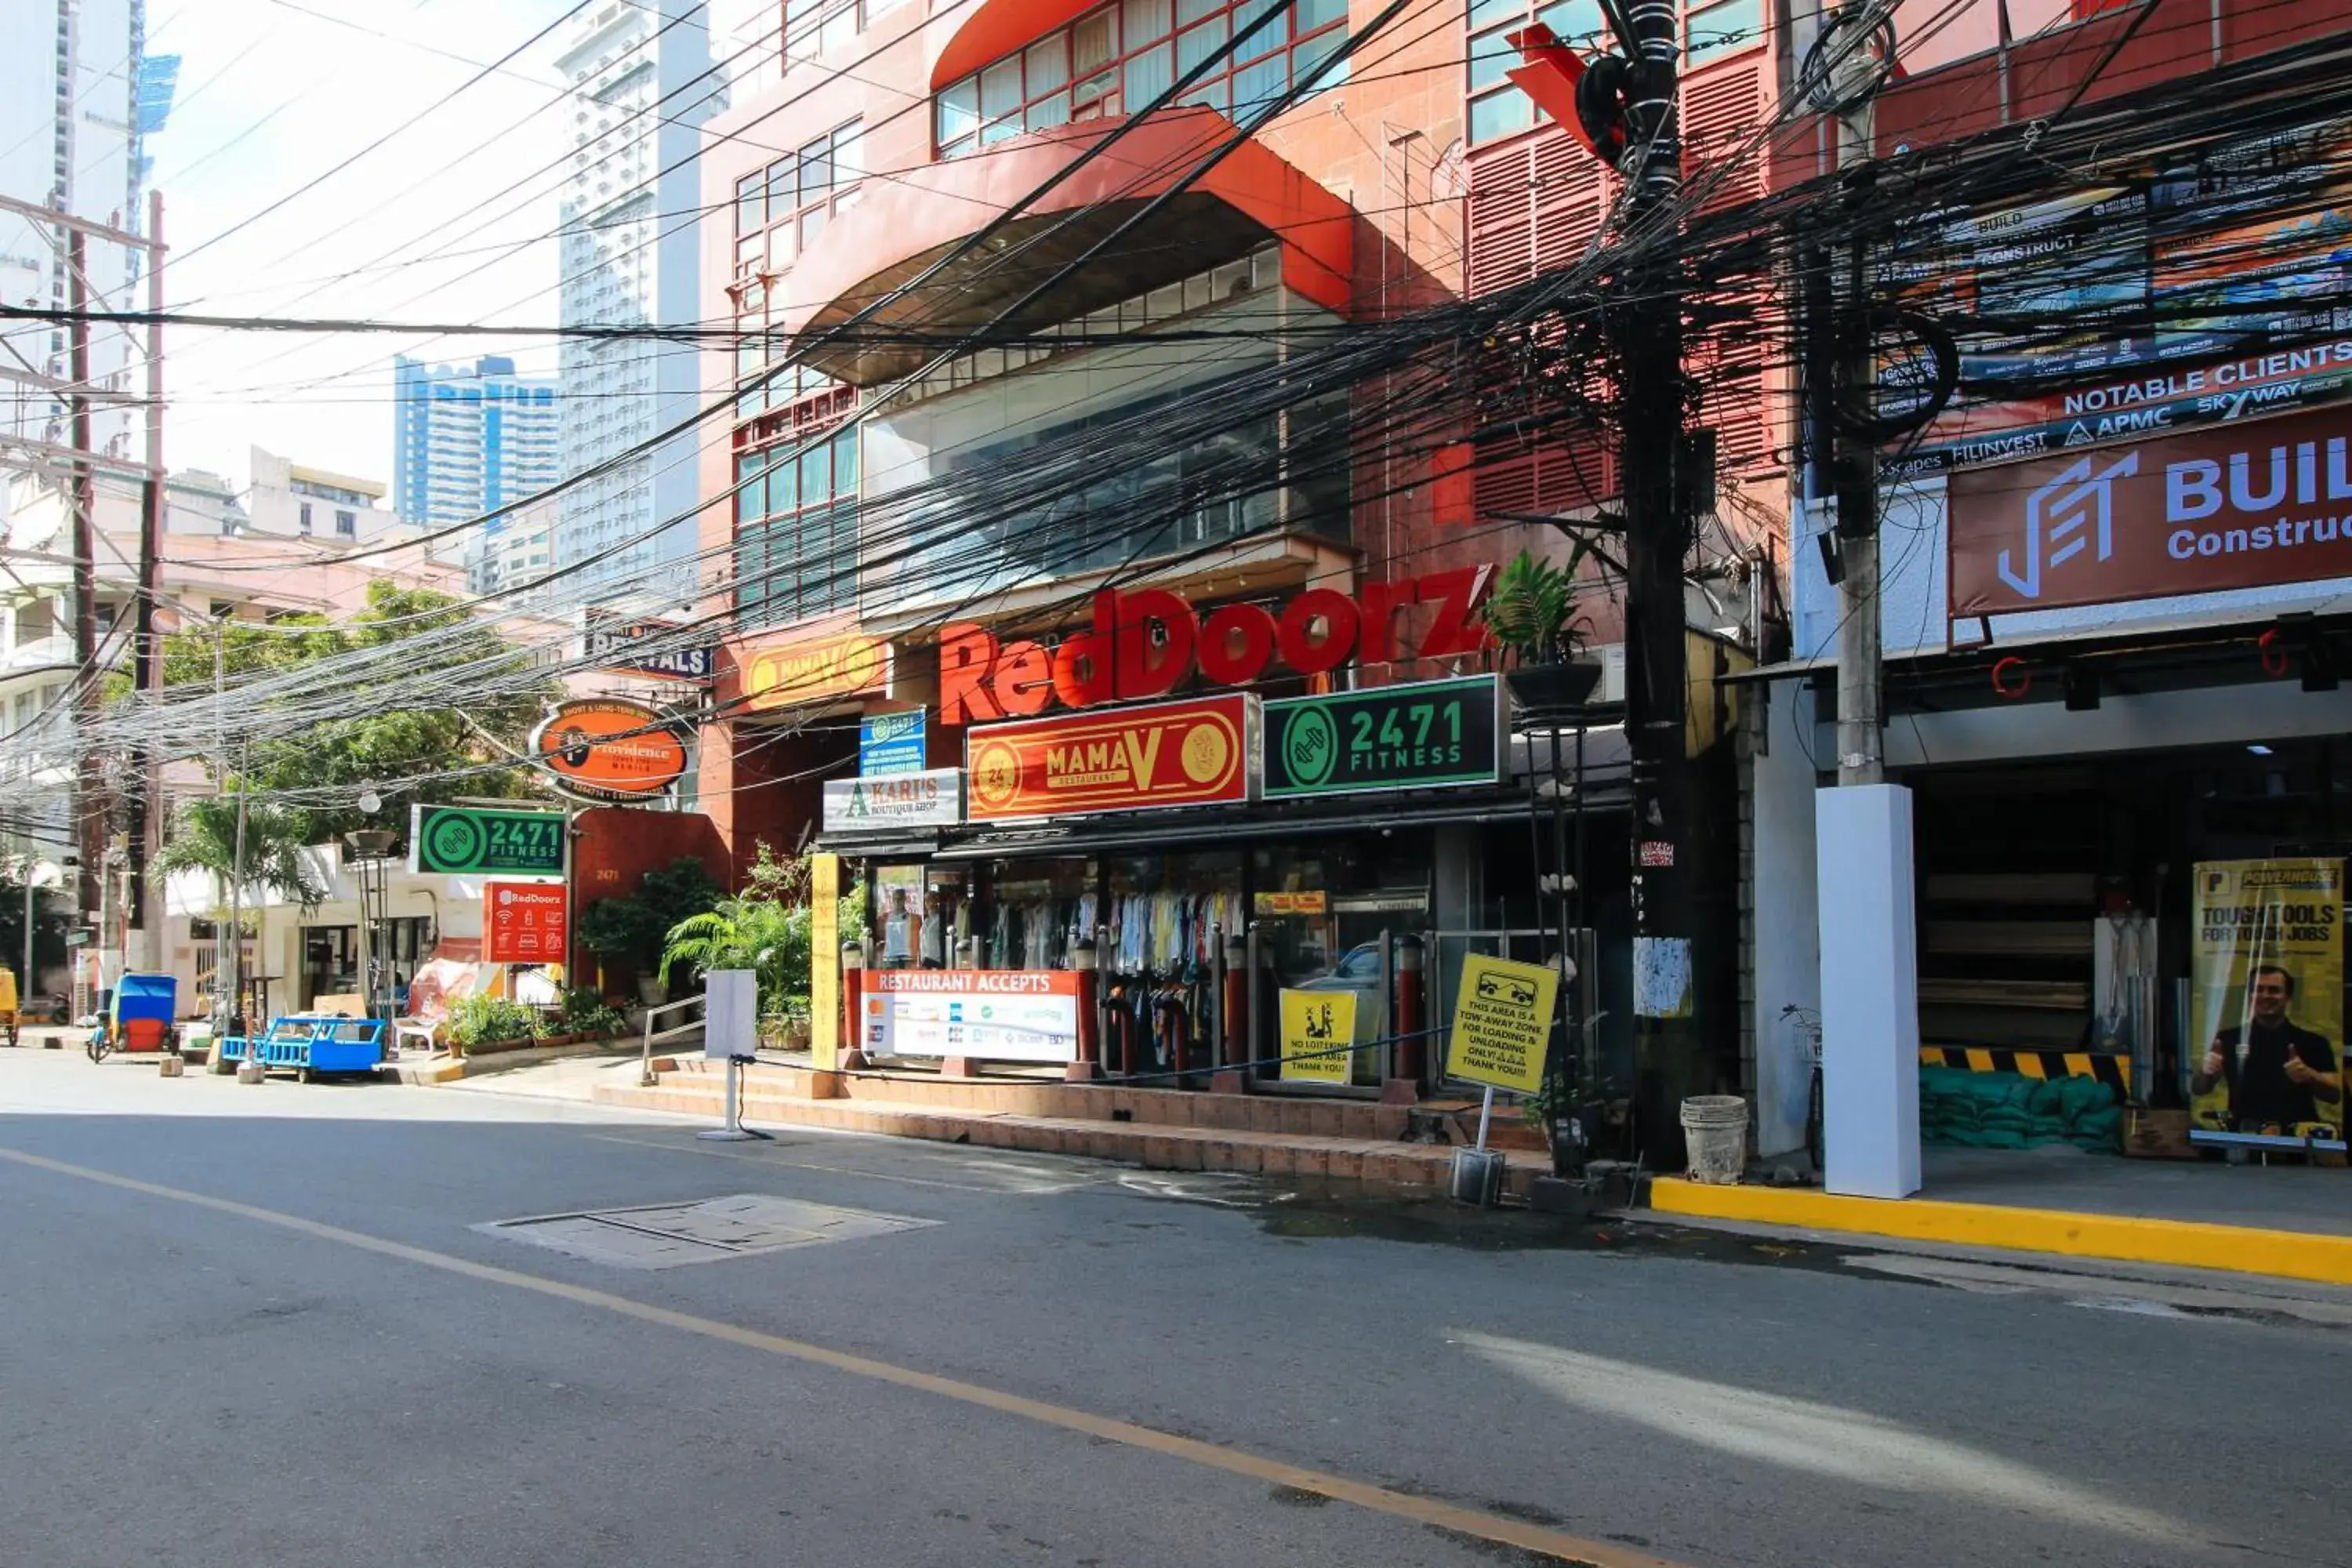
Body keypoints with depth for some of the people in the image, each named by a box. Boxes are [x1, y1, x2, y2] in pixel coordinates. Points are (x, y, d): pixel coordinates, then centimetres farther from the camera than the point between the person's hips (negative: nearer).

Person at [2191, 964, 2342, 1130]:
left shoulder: (2312, 1042, 6)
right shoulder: (2230, 1039, 6)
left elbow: (2335, 1095, 1)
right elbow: (2198, 1089, 6)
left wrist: (2309, 1076, -17)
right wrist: (2205, 1071, -15)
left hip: (2296, 1135, 0)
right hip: (2244, 1134, 0)